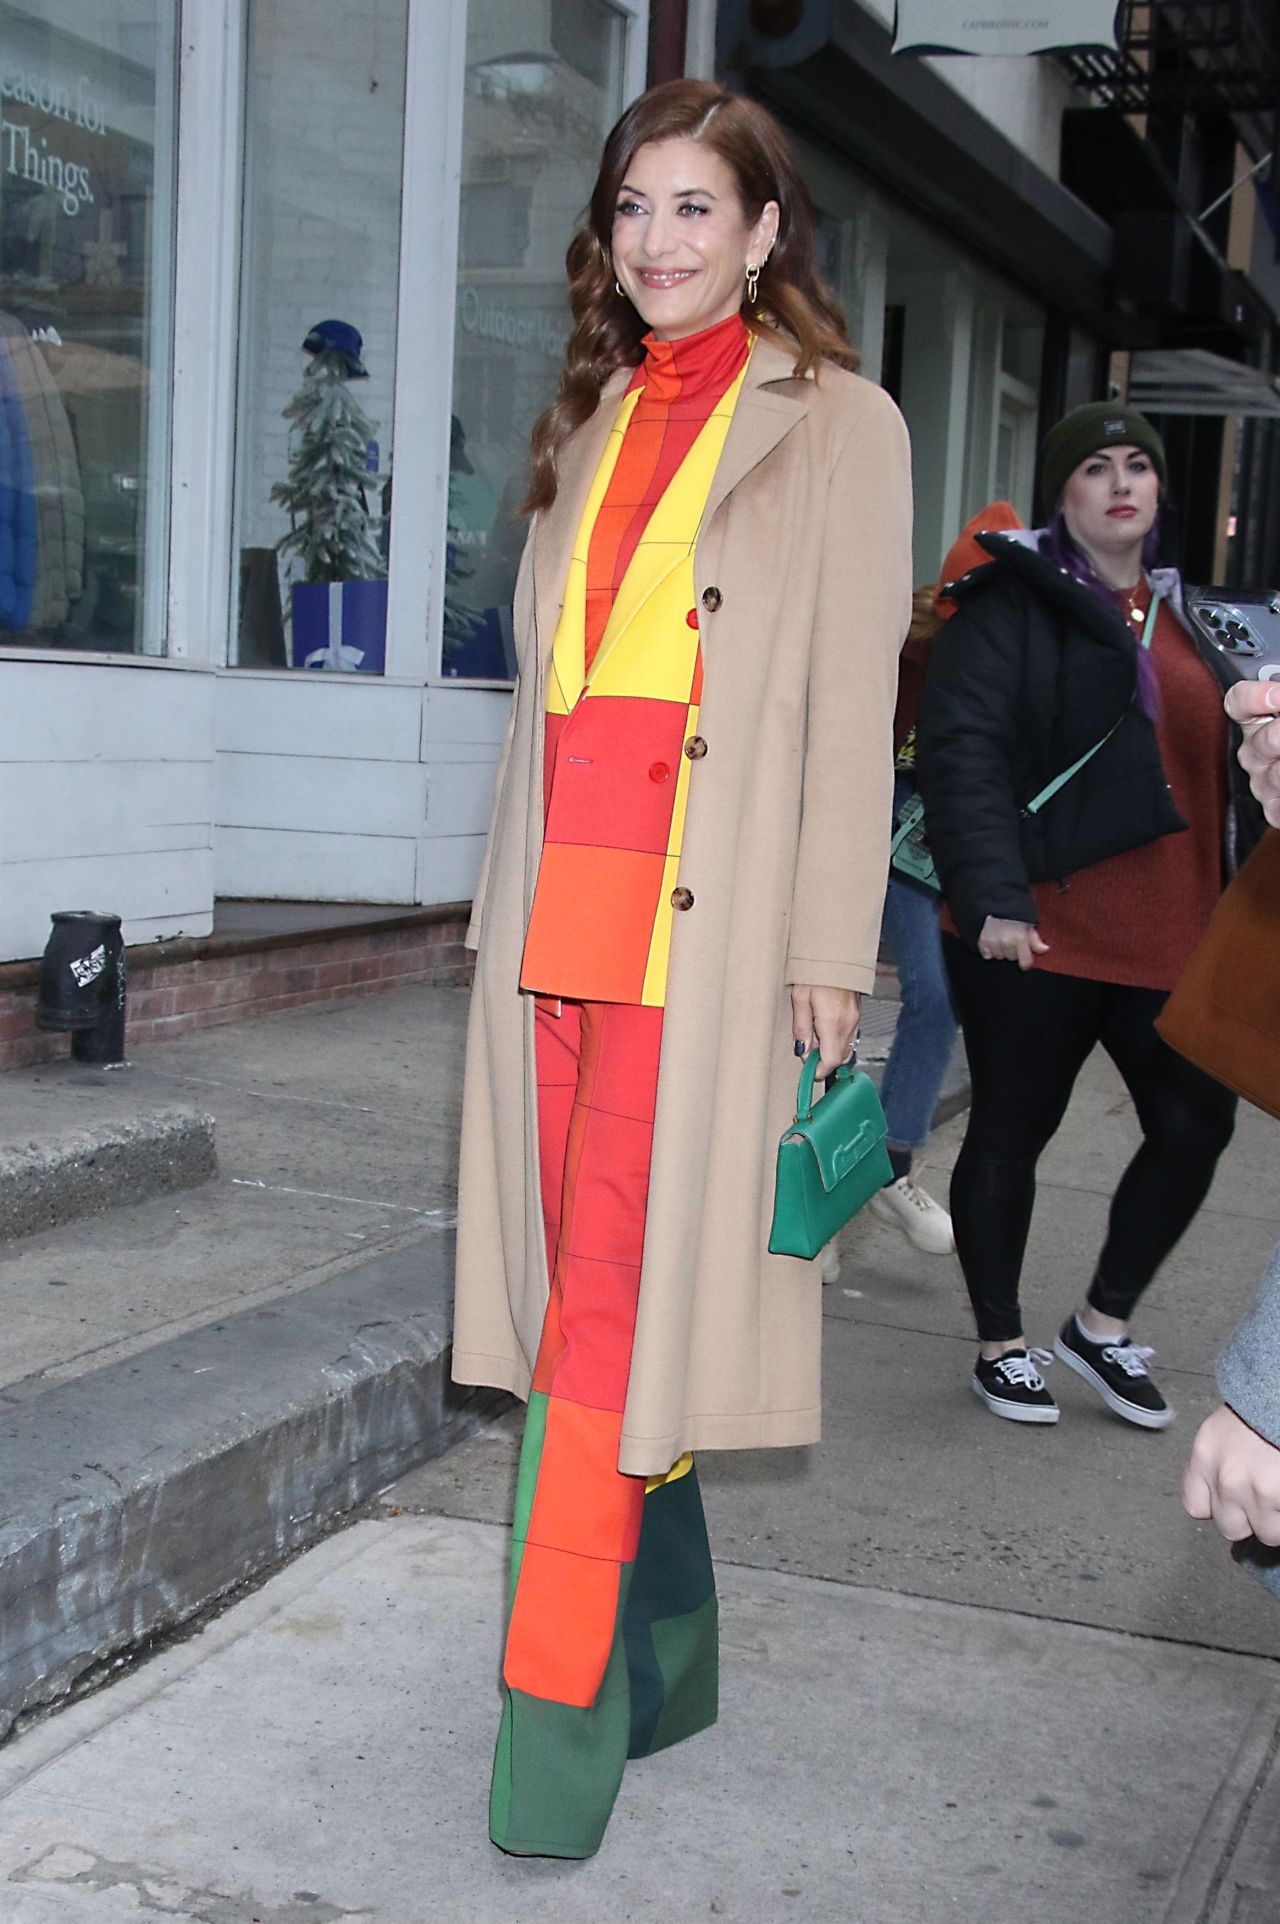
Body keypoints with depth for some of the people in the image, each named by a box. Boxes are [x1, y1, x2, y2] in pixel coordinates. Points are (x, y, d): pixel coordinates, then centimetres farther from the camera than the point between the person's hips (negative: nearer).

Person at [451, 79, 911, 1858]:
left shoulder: (838, 426, 3)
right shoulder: (593, 425, 20)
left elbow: (852, 706, -4)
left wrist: (830, 951, -9)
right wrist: (513, 900, 14)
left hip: (708, 917, -6)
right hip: (561, 907, 6)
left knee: (625, 1298, -8)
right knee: (589, 1292, 8)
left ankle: (559, 1704, 0)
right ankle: (669, 1661, 22)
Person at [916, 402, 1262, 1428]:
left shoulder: (1176, 613, 17)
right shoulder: (1015, 603, -5)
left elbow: (1218, 759, 25)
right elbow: (961, 751, -16)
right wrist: (991, 897, -26)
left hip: (1173, 933, 6)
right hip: (1040, 930, -6)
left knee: (1197, 1126, 4)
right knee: (1011, 1132, 6)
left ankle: (1104, 1323, 24)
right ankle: (1003, 1345, 23)